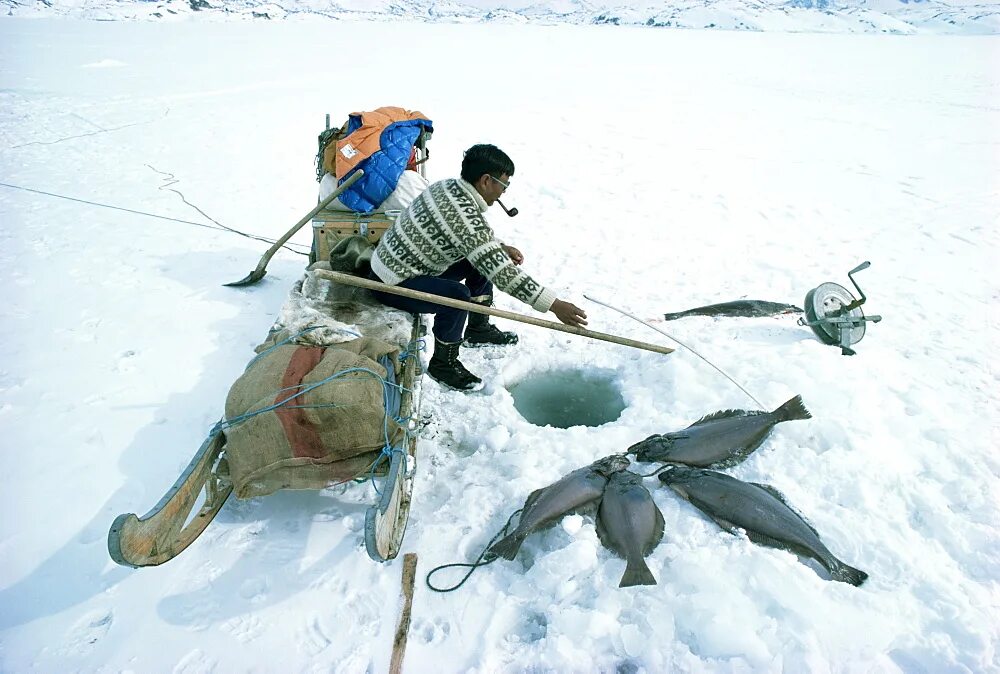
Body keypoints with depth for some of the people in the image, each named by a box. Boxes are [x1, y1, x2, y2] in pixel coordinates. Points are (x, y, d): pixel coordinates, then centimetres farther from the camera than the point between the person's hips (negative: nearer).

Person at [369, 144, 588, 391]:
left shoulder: (450, 186, -3)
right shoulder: (463, 214, -30)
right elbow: (500, 272, -33)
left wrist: (500, 247, 6)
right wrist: (554, 305, -32)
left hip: (398, 258, 10)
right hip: (393, 283, -10)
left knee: (483, 260, 10)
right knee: (457, 295, -32)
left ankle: (478, 328, 24)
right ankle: (442, 364, -8)